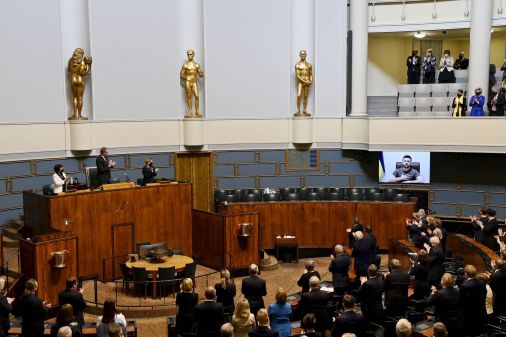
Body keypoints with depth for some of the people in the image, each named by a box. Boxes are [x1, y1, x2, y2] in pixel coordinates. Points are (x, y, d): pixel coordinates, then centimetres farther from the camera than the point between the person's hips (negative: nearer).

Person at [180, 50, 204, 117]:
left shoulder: (197, 65, 10)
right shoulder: (185, 65, 2)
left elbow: (200, 75, 9)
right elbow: (181, 75, 3)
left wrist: (201, 73, -12)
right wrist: (187, 79, -7)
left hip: (194, 83, 2)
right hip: (187, 82, -2)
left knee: (197, 96, -9)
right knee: (189, 96, -2)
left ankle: (197, 111, -5)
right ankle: (190, 111, 0)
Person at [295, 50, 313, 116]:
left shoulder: (309, 65, 11)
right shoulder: (297, 65, -1)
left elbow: (311, 74, 13)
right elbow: (297, 75, -7)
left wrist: (311, 80, -6)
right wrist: (304, 81, -15)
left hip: (307, 82, 3)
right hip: (300, 82, -3)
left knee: (305, 96, 4)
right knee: (299, 95, -16)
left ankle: (304, 111, 7)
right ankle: (298, 110, -10)